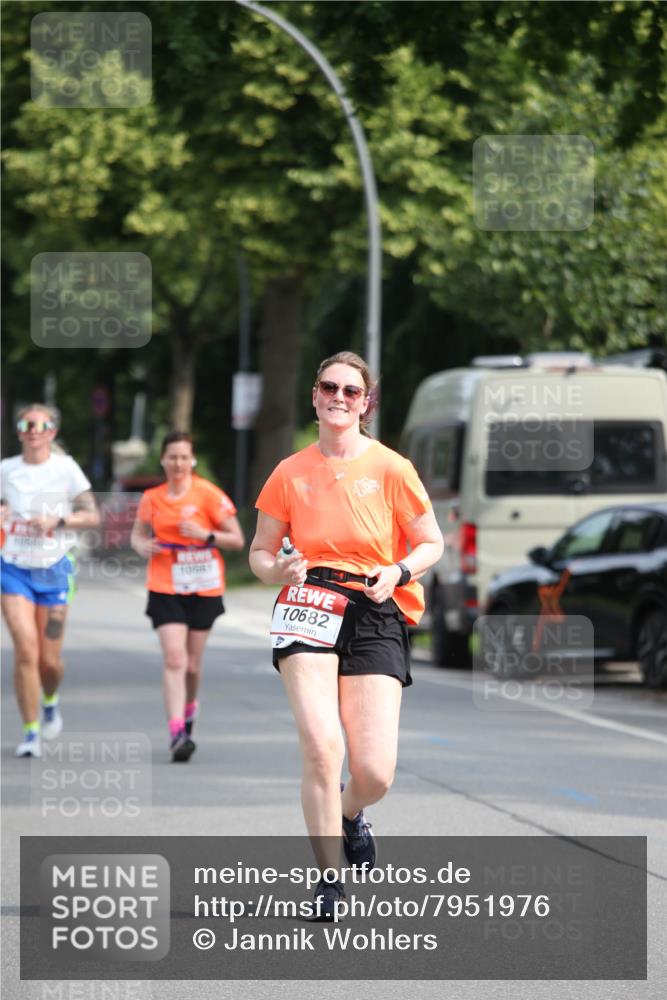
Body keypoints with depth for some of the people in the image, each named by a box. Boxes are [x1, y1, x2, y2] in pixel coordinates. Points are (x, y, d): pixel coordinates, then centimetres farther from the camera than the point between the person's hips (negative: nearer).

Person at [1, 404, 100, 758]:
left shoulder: (65, 469, -4)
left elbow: (92, 515, -5)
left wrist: (56, 521, -19)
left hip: (53, 569, 0)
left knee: (49, 660, 2)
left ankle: (50, 702, 37)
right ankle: (31, 732, -4)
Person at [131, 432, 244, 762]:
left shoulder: (208, 494, -6)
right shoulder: (152, 498, 2)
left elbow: (237, 540, -4)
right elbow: (137, 534, 17)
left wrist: (206, 535, -20)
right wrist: (143, 546, -6)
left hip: (203, 588, 0)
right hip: (165, 589, 0)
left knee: (192, 664, 9)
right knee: (174, 659, -15)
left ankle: (189, 707, 40)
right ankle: (177, 732, -21)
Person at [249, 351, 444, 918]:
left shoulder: (391, 469, 3)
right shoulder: (290, 474, 8)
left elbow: (431, 543, 10)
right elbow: (260, 552, 16)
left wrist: (398, 571, -10)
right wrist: (279, 569, -7)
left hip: (376, 617, 0)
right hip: (310, 608, 0)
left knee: (375, 772, -9)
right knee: (321, 746, -21)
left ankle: (351, 813, 30)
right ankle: (329, 877, -6)